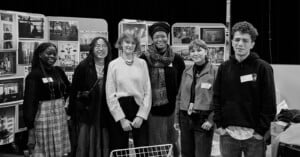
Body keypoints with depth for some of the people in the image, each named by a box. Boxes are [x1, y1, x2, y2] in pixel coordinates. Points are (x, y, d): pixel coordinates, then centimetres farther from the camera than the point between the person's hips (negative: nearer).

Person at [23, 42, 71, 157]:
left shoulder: (58, 71, 8)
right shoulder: (34, 75, -9)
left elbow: (68, 89, 25)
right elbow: (29, 101, -13)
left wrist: (60, 101, 11)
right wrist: (30, 123, -17)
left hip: (60, 114, 6)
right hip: (44, 116, -6)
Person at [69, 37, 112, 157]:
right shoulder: (83, 67, -4)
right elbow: (74, 91, -3)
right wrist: (73, 114, -5)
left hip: (104, 115, 2)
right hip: (85, 114, -2)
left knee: (103, 146, 7)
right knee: (84, 147, 1)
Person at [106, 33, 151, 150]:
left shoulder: (142, 63, 7)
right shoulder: (113, 64, 3)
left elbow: (147, 91, 3)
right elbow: (110, 94, -1)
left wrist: (141, 115, -7)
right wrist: (121, 119, -8)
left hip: (139, 108, 1)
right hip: (120, 109, -1)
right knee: (120, 150, 3)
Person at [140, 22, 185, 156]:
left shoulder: (177, 60, 3)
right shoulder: (144, 59, -1)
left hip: (170, 110, 1)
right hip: (151, 110, -1)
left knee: (170, 145, 9)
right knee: (153, 146, 4)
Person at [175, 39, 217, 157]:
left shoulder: (214, 71, -6)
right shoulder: (186, 71, 9)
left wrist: (211, 120, -15)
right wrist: (177, 117, 11)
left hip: (203, 120, -5)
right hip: (185, 118, 5)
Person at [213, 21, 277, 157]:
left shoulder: (263, 68, -4)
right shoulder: (224, 68, 7)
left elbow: (269, 104, -5)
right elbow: (217, 98, 9)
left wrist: (261, 130, -9)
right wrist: (219, 124, 1)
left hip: (254, 136, -3)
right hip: (227, 134, 3)